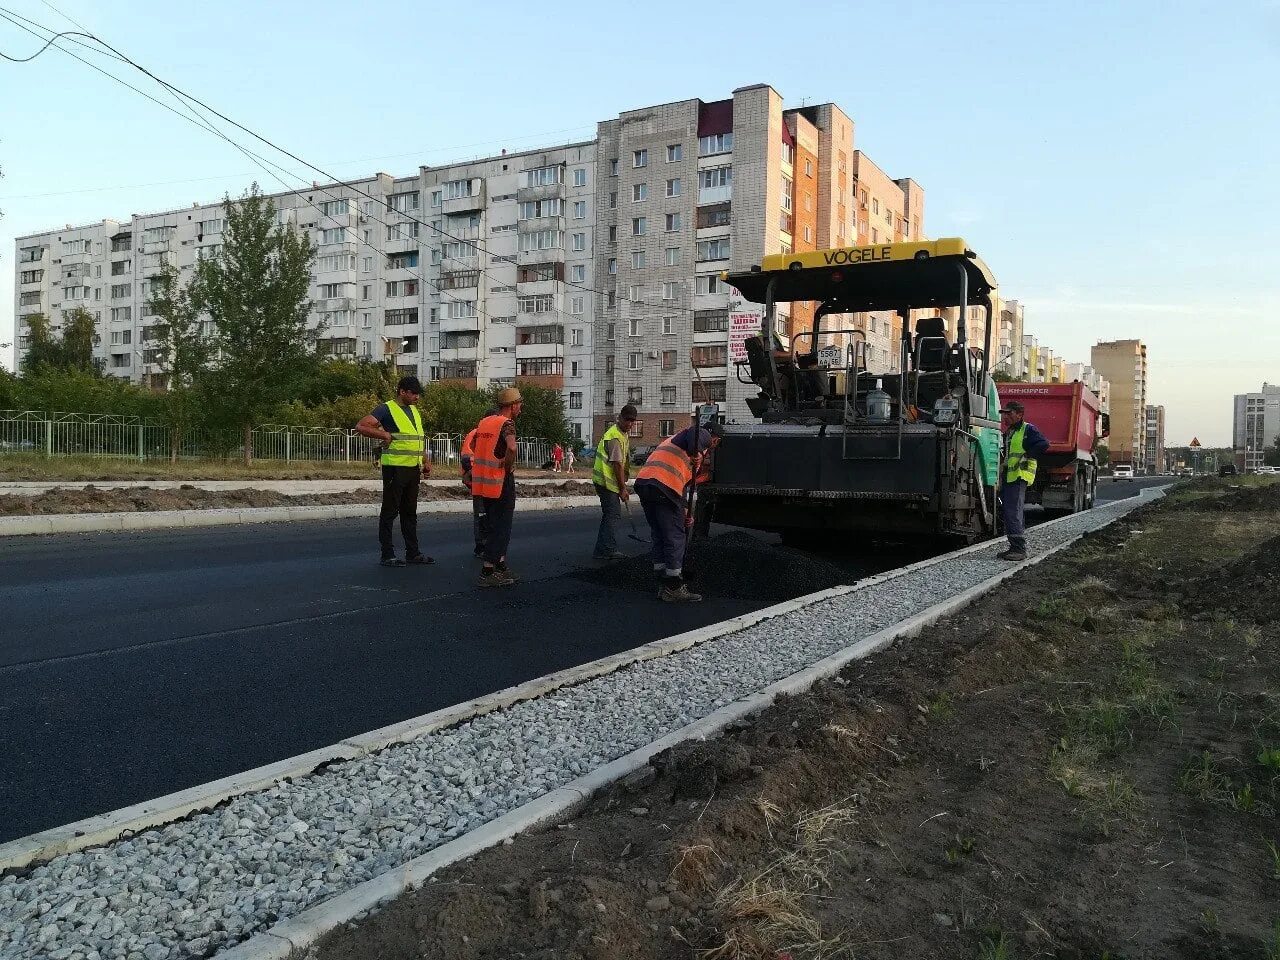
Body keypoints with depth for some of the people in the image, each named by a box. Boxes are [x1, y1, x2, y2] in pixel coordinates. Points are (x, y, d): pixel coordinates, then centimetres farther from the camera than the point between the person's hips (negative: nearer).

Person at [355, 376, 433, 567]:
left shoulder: (414, 410, 16)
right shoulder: (387, 409, -8)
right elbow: (361, 427, -17)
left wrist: (426, 462, 16)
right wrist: (385, 435, -20)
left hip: (413, 469, 8)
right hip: (395, 468, -8)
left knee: (410, 512, 14)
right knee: (390, 511, -1)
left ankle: (413, 553, 21)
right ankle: (387, 555, 4)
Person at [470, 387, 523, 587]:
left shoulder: (483, 422, 11)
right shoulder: (507, 423, -13)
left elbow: (472, 447, 23)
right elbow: (511, 447, -32)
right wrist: (508, 465, -16)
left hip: (482, 481, 8)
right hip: (501, 481, -8)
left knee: (493, 525, 18)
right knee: (501, 527, -1)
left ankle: (501, 566, 27)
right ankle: (487, 572, -3)